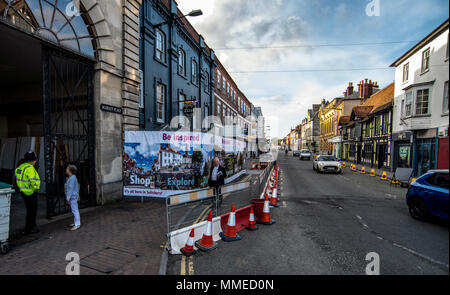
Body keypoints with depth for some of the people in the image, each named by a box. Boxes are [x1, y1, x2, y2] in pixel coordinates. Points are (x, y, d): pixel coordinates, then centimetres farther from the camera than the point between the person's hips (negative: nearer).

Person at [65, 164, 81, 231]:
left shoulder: (72, 178, -19)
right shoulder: (72, 177, 11)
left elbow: (71, 189, -21)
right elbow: (76, 187, 18)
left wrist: (68, 198, -19)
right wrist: (78, 195, 23)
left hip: (73, 197, -10)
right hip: (73, 196, 10)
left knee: (75, 210, -4)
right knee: (74, 210, 18)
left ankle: (77, 224, 1)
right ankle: (76, 222, 29)